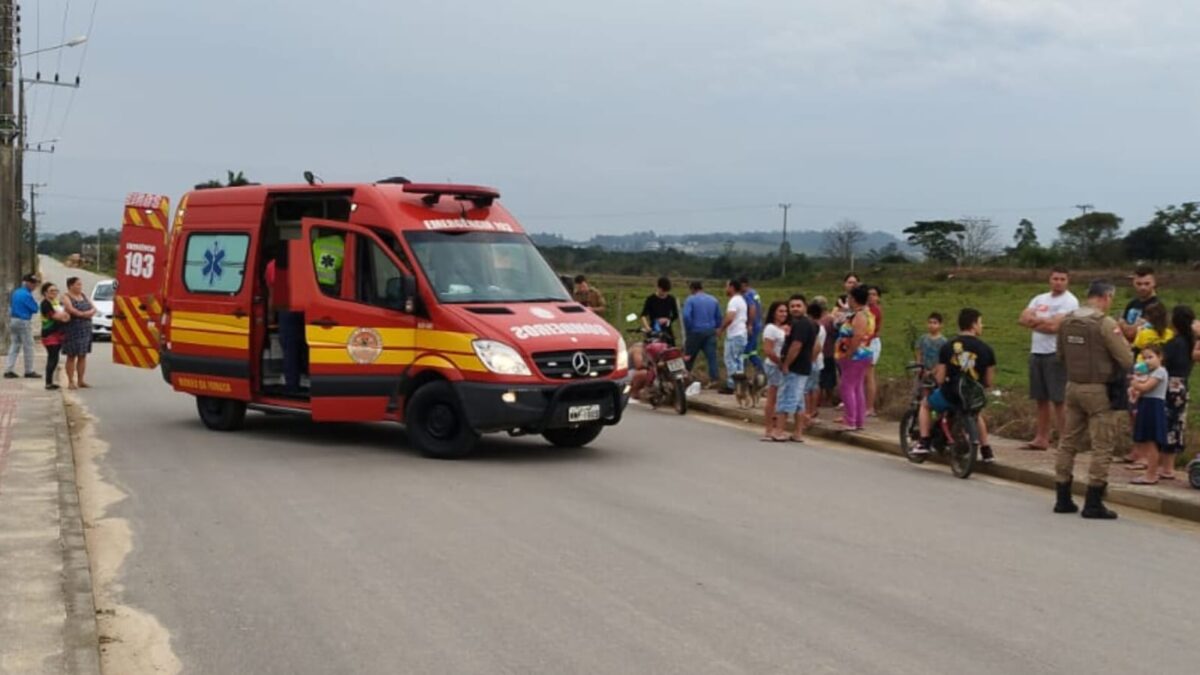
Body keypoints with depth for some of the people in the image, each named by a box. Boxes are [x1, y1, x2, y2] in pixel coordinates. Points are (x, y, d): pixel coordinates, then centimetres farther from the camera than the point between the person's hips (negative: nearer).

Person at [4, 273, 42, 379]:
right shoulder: (27, 295, -16)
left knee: (14, 346, 11)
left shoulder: (15, 293, 11)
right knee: (28, 347, 2)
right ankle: (29, 371, 7)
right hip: (24, 322, -8)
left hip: (13, 321, 8)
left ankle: (9, 370, 6)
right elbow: (35, 309, -11)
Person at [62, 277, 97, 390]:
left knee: (82, 356, 7)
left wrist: (81, 313, -10)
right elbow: (71, 310, -19)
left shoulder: (84, 296, 15)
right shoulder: (67, 297, -5)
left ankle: (81, 380, 12)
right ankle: (71, 381, 1)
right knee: (71, 356, -2)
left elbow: (93, 309, 8)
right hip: (72, 330, -6)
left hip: (86, 330, 6)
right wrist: (86, 314, -7)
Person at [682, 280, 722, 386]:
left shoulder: (690, 300, -5)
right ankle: (714, 379, -5)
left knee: (689, 357, 9)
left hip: (695, 332, -3)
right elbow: (719, 317, 10)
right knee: (711, 356, 1)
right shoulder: (713, 300, 10)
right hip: (710, 332, 3)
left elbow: (686, 316, -16)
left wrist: (688, 329, -4)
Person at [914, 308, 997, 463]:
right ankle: (986, 451, 34)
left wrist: (934, 373, 18)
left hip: (950, 397, -2)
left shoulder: (947, 346, -5)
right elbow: (989, 382, 0)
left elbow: (940, 379, -6)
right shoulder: (986, 349, -2)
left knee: (925, 405, 30)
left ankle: (924, 443, 21)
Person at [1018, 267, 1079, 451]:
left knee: (1059, 399, -7)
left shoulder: (1069, 301, -6)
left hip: (1056, 354, -7)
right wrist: (1044, 322, -10)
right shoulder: (1039, 299, 15)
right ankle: (1041, 438, 19)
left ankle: (1063, 440, -5)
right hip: (1036, 352, 7)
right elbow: (1022, 319, 4)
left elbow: (1054, 326, -17)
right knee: (1041, 398, 12)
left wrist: (1035, 320, -1)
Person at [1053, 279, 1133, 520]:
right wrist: (1121, 340, 5)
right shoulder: (1106, 324, -15)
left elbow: (1060, 355, 15)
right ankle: (1093, 503, 0)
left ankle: (1062, 499, 17)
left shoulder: (1067, 321, 4)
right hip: (1099, 391, -7)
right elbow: (1127, 361, -13)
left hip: (1073, 387, 7)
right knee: (1102, 447, 0)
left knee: (1069, 442, 13)